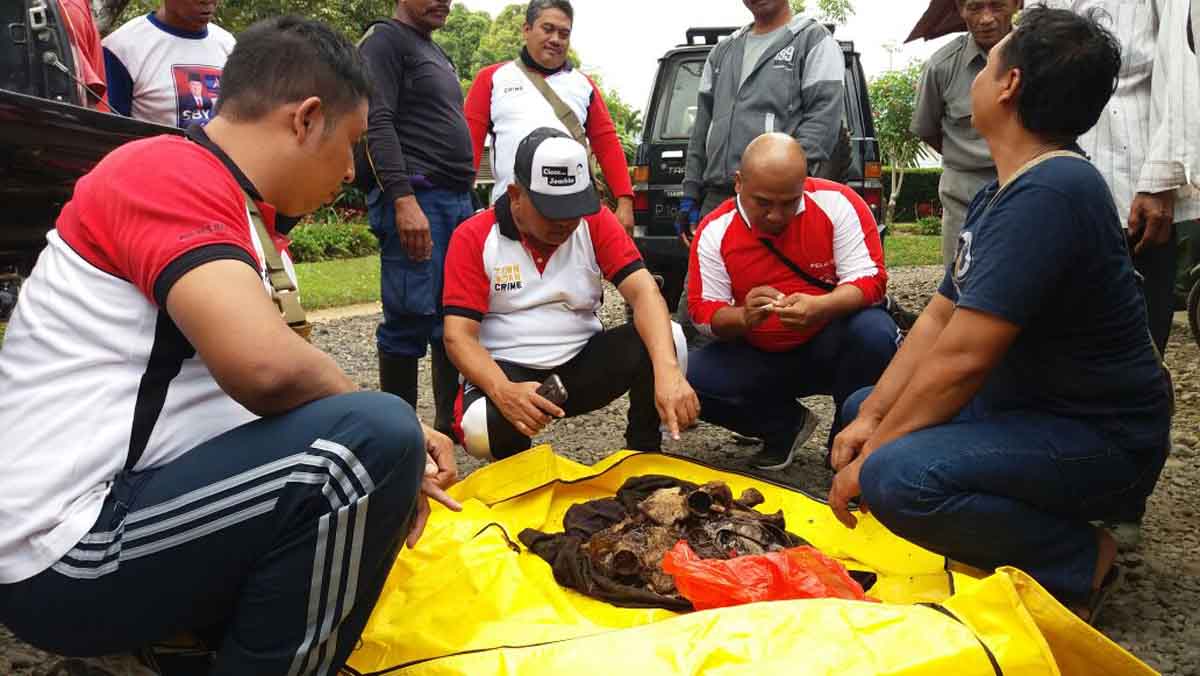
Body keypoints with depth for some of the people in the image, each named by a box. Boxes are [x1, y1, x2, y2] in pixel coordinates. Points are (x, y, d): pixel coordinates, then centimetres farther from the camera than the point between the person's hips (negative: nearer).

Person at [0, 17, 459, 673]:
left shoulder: (250, 218, 12)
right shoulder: (172, 174, -17)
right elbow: (264, 365, -33)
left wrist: (398, 465, -2)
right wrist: (388, 438, -15)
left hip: (129, 499, 10)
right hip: (69, 552, -10)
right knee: (376, 438, -25)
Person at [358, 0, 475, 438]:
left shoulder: (436, 53, 26)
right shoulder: (385, 41, -1)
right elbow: (377, 124, -13)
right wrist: (403, 199, -23)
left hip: (457, 199, 9)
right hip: (414, 197, -9)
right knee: (411, 319, -9)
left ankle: (452, 421, 18)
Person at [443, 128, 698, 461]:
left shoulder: (596, 221, -4)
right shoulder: (473, 238, -9)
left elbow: (643, 291, -18)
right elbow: (459, 336, -14)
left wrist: (667, 370, -37)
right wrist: (504, 392, -35)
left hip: (582, 362, 2)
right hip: (507, 370, -2)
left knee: (665, 338, -24)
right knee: (481, 427, -36)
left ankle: (644, 455, -1)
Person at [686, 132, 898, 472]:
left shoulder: (837, 203, -14)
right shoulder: (714, 231, -9)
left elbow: (869, 280, -17)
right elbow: (703, 313, -10)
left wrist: (820, 308, -38)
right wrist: (743, 318, -33)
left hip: (831, 347, -1)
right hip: (760, 359, 2)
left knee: (875, 332, -34)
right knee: (692, 378, -22)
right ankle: (787, 426, 6)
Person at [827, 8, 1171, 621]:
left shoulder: (1048, 193, -26)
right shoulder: (998, 196, 7)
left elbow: (963, 356, -29)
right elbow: (938, 319, 9)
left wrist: (871, 458, -19)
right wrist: (870, 420, 0)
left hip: (1100, 439, -10)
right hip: (1025, 406, 10)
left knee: (897, 479, -33)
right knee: (866, 406, 18)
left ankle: (1079, 561, -7)